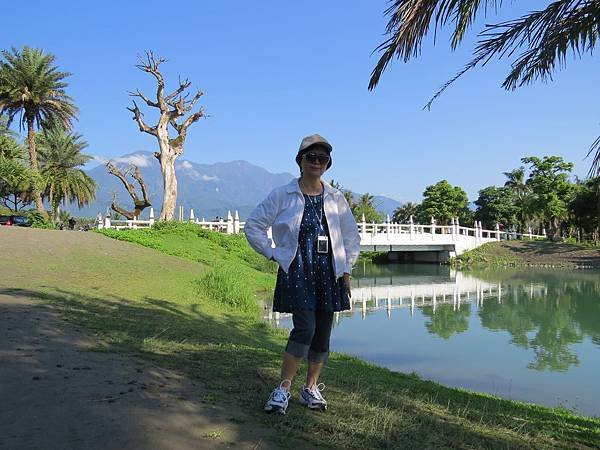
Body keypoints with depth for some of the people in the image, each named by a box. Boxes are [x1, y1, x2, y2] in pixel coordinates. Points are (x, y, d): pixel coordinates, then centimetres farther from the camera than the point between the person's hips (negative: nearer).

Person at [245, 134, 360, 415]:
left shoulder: (336, 198, 9)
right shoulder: (282, 195, 1)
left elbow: (352, 235, 18)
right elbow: (253, 226, 5)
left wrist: (346, 269, 10)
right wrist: (273, 254, -2)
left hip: (328, 273, 4)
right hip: (296, 272, -4)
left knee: (323, 333, 6)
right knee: (305, 328, -16)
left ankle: (311, 388, 22)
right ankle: (283, 389, -2)